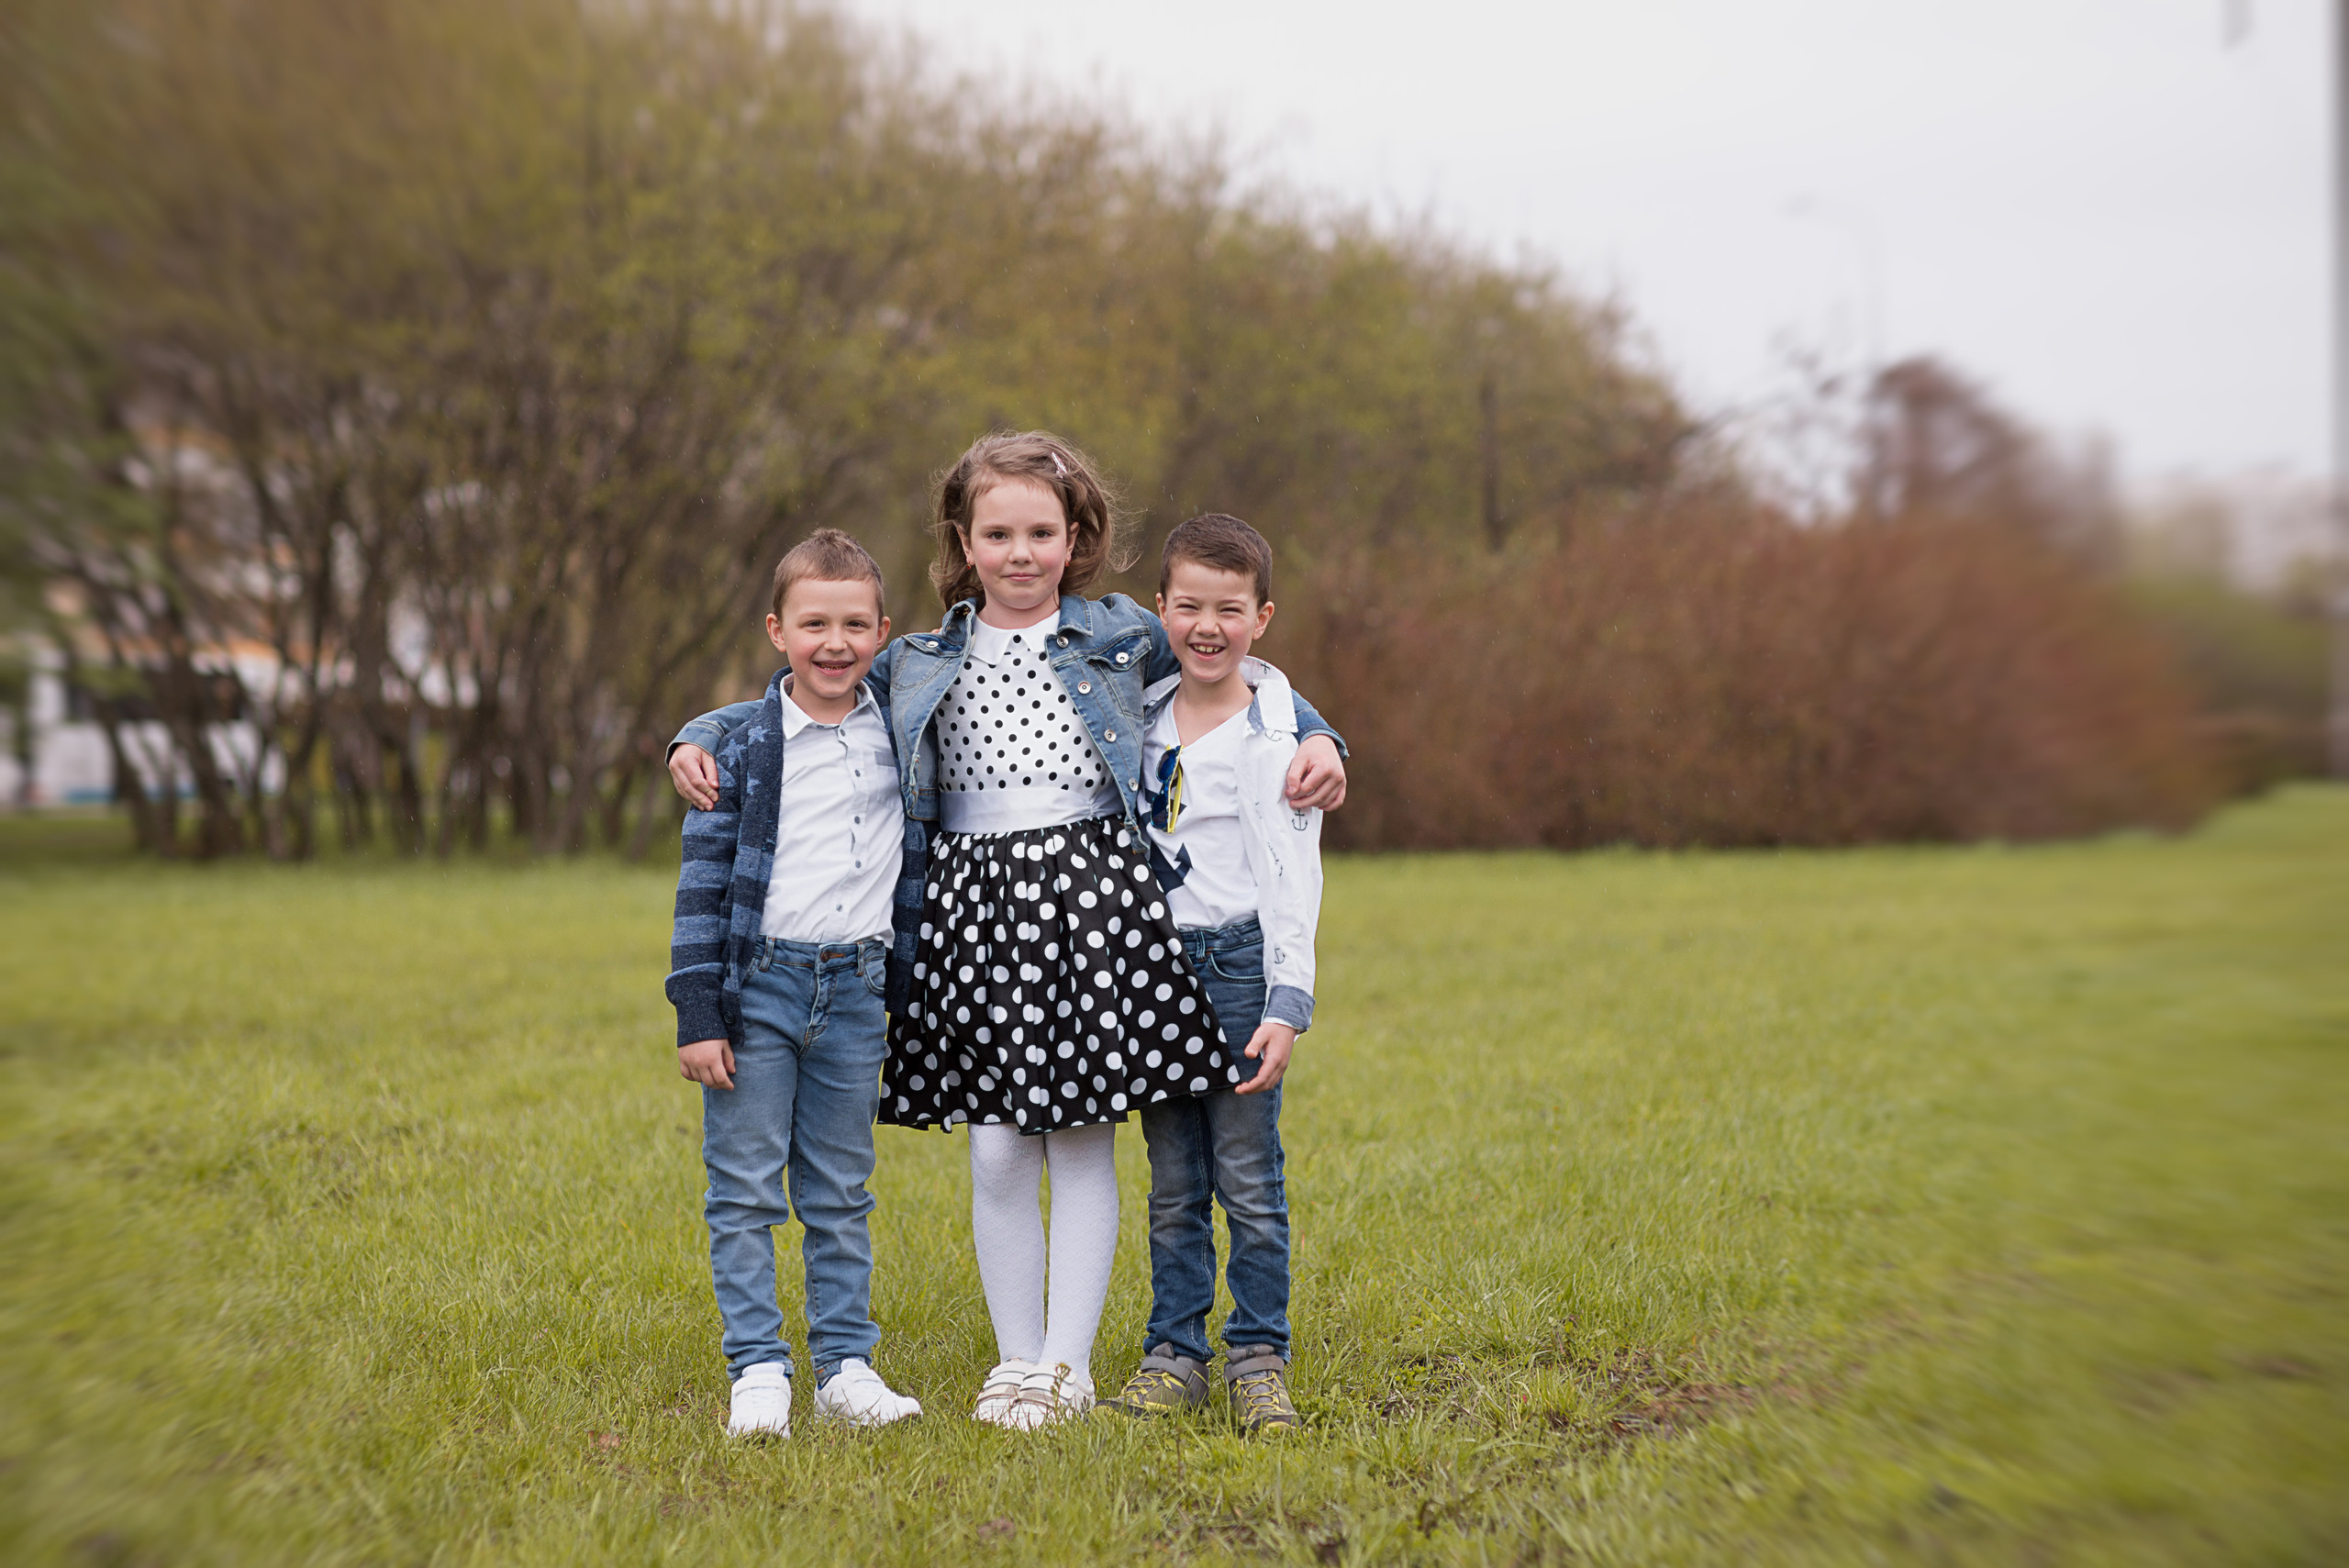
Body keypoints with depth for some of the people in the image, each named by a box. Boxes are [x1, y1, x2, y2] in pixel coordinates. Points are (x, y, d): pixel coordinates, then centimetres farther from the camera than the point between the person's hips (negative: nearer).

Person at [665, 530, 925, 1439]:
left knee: (841, 1195, 10)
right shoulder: (745, 747, -4)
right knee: (744, 1193, 1)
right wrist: (697, 1016, -8)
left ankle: (845, 1368, 17)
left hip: (856, 989, 2)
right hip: (758, 985, -2)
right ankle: (757, 1371, 8)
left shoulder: (901, 724, 4)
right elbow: (703, 887, -3)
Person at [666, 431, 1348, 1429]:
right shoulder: (922, 664, 11)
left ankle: (1069, 1365, 10)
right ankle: (1017, 1359, 15)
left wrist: (1313, 737, 1)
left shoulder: (1123, 634, 7)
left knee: (1084, 1142, 2)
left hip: (1095, 891, -1)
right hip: (975, 900, 2)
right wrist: (700, 738, 3)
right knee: (996, 1153, 2)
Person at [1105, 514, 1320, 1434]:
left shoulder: (1280, 732, -6)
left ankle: (1259, 1359, 8)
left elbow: (1294, 877, -9)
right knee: (1173, 1184, 9)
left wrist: (1286, 1006, -15)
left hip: (1239, 962, -4)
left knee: (1249, 1179, -2)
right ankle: (1174, 1352, 16)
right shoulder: (1141, 718, 9)